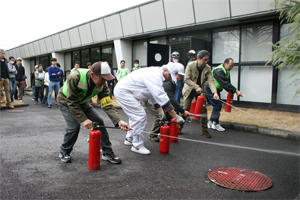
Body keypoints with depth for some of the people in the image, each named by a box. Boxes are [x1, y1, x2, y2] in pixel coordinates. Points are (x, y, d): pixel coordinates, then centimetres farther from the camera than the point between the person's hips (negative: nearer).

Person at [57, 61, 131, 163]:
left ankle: (107, 153, 4)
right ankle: (64, 152, 7)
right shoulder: (74, 78, -37)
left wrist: (119, 121, -41)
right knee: (74, 126, -21)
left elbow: (107, 105, -28)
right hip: (66, 102, -4)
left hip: (82, 103, 5)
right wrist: (83, 119, -37)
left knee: (99, 122, -7)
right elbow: (71, 102, -32)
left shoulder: (102, 85, -22)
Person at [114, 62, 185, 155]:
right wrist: (175, 116, -27)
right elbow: (162, 98, -30)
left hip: (122, 90, 11)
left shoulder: (156, 74, 8)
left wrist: (160, 111, 5)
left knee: (135, 115, 20)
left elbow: (155, 96, 14)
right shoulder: (154, 76, -25)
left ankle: (129, 139, 34)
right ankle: (137, 146, 1)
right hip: (123, 92, -11)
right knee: (140, 116, -11)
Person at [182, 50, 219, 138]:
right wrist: (196, 87, -30)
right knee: (185, 109, -5)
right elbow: (186, 79, -19)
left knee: (203, 110, 0)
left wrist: (214, 92, -31)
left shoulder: (208, 68, -7)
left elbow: (211, 81, -15)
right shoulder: (191, 65, -15)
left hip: (201, 90, 3)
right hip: (189, 90, -3)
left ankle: (204, 130, 13)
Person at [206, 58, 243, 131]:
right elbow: (225, 84, -31)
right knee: (217, 105, -12)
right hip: (210, 89, -10)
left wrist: (235, 90, -5)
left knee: (217, 106, 10)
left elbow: (228, 83, 7)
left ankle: (211, 123, 19)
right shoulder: (219, 71, -27)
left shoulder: (227, 71, 5)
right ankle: (215, 124, -1)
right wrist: (235, 91, -29)